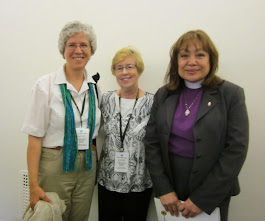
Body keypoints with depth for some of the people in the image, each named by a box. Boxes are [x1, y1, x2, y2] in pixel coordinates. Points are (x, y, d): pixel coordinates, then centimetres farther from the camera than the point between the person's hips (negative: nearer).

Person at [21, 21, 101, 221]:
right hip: (55, 166, -4)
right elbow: (35, 137, -11)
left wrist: (96, 168, 9)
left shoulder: (94, 87, 5)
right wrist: (34, 185, -13)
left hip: (87, 167, 5)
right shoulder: (46, 85, -9)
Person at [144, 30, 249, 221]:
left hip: (212, 196, -2)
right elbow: (151, 143, 0)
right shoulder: (163, 95, 0)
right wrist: (164, 190, -8)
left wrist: (201, 199, -14)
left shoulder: (231, 94, -9)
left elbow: (236, 150, -12)